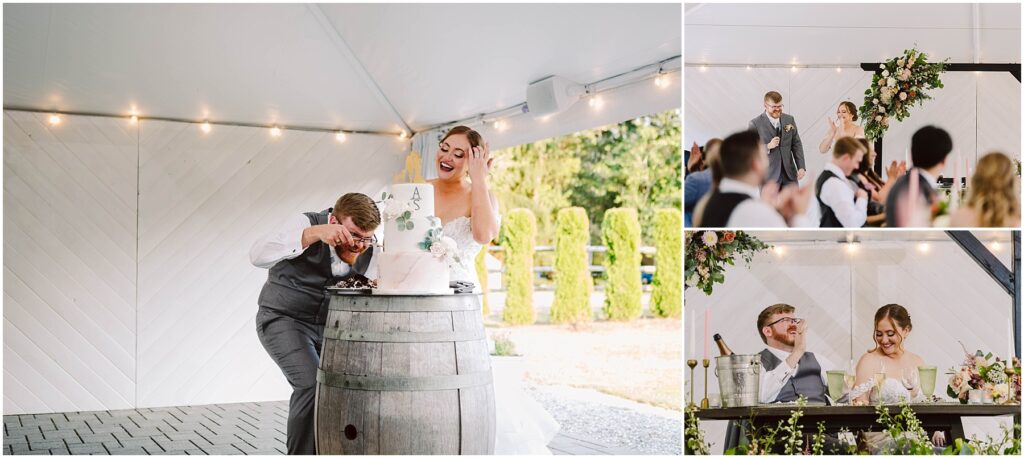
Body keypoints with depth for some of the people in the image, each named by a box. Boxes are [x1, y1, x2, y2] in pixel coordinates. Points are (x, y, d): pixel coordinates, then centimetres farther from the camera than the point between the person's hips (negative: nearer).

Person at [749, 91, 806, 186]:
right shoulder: (755, 124, -7)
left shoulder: (789, 119, 8)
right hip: (768, 176, -4)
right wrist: (768, 146, -22)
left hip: (789, 174, 4)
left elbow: (796, 144, 10)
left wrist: (801, 167, 1)